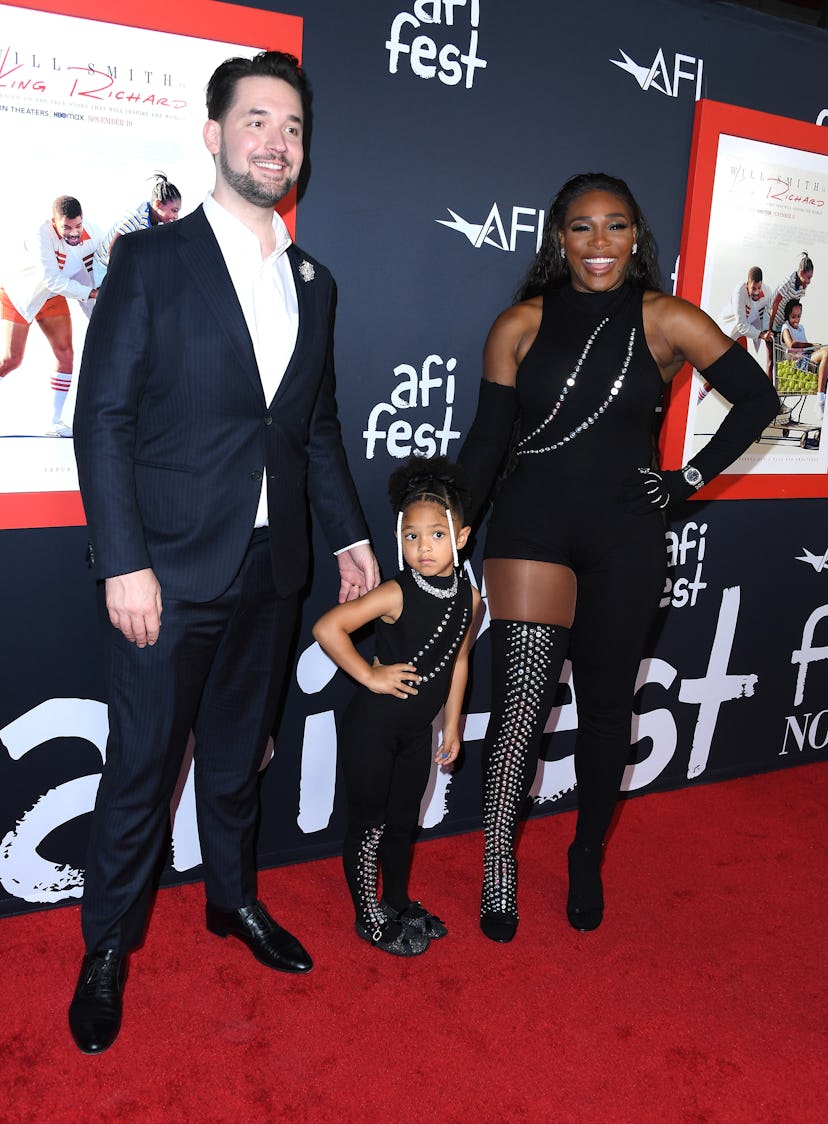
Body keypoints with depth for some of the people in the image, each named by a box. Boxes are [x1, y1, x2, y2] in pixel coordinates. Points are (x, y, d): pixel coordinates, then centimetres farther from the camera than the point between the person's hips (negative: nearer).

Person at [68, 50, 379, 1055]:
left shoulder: (313, 282, 11)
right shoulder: (150, 260, -5)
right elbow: (103, 418, -10)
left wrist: (348, 534, 13)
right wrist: (123, 563, -16)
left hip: (271, 568, 5)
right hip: (169, 569, -4)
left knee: (238, 750, 19)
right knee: (142, 765, 7)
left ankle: (233, 898, 40)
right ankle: (107, 948, 27)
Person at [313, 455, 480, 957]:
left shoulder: (469, 597, -4)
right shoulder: (397, 595, -22)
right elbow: (327, 627, -27)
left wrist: (452, 726, 11)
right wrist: (370, 676, -22)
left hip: (418, 730, 6)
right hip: (373, 726, -6)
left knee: (404, 820, 21)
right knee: (369, 822, 8)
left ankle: (398, 903, 41)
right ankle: (370, 917, 27)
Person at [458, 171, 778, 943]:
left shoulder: (666, 322, 0)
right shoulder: (521, 325, 2)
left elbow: (757, 399, 7)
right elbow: (486, 442, 3)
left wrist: (689, 481, 1)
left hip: (624, 538, 1)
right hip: (531, 527, 0)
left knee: (605, 704, 10)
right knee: (522, 700, -8)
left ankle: (588, 860, 32)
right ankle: (496, 868, 13)